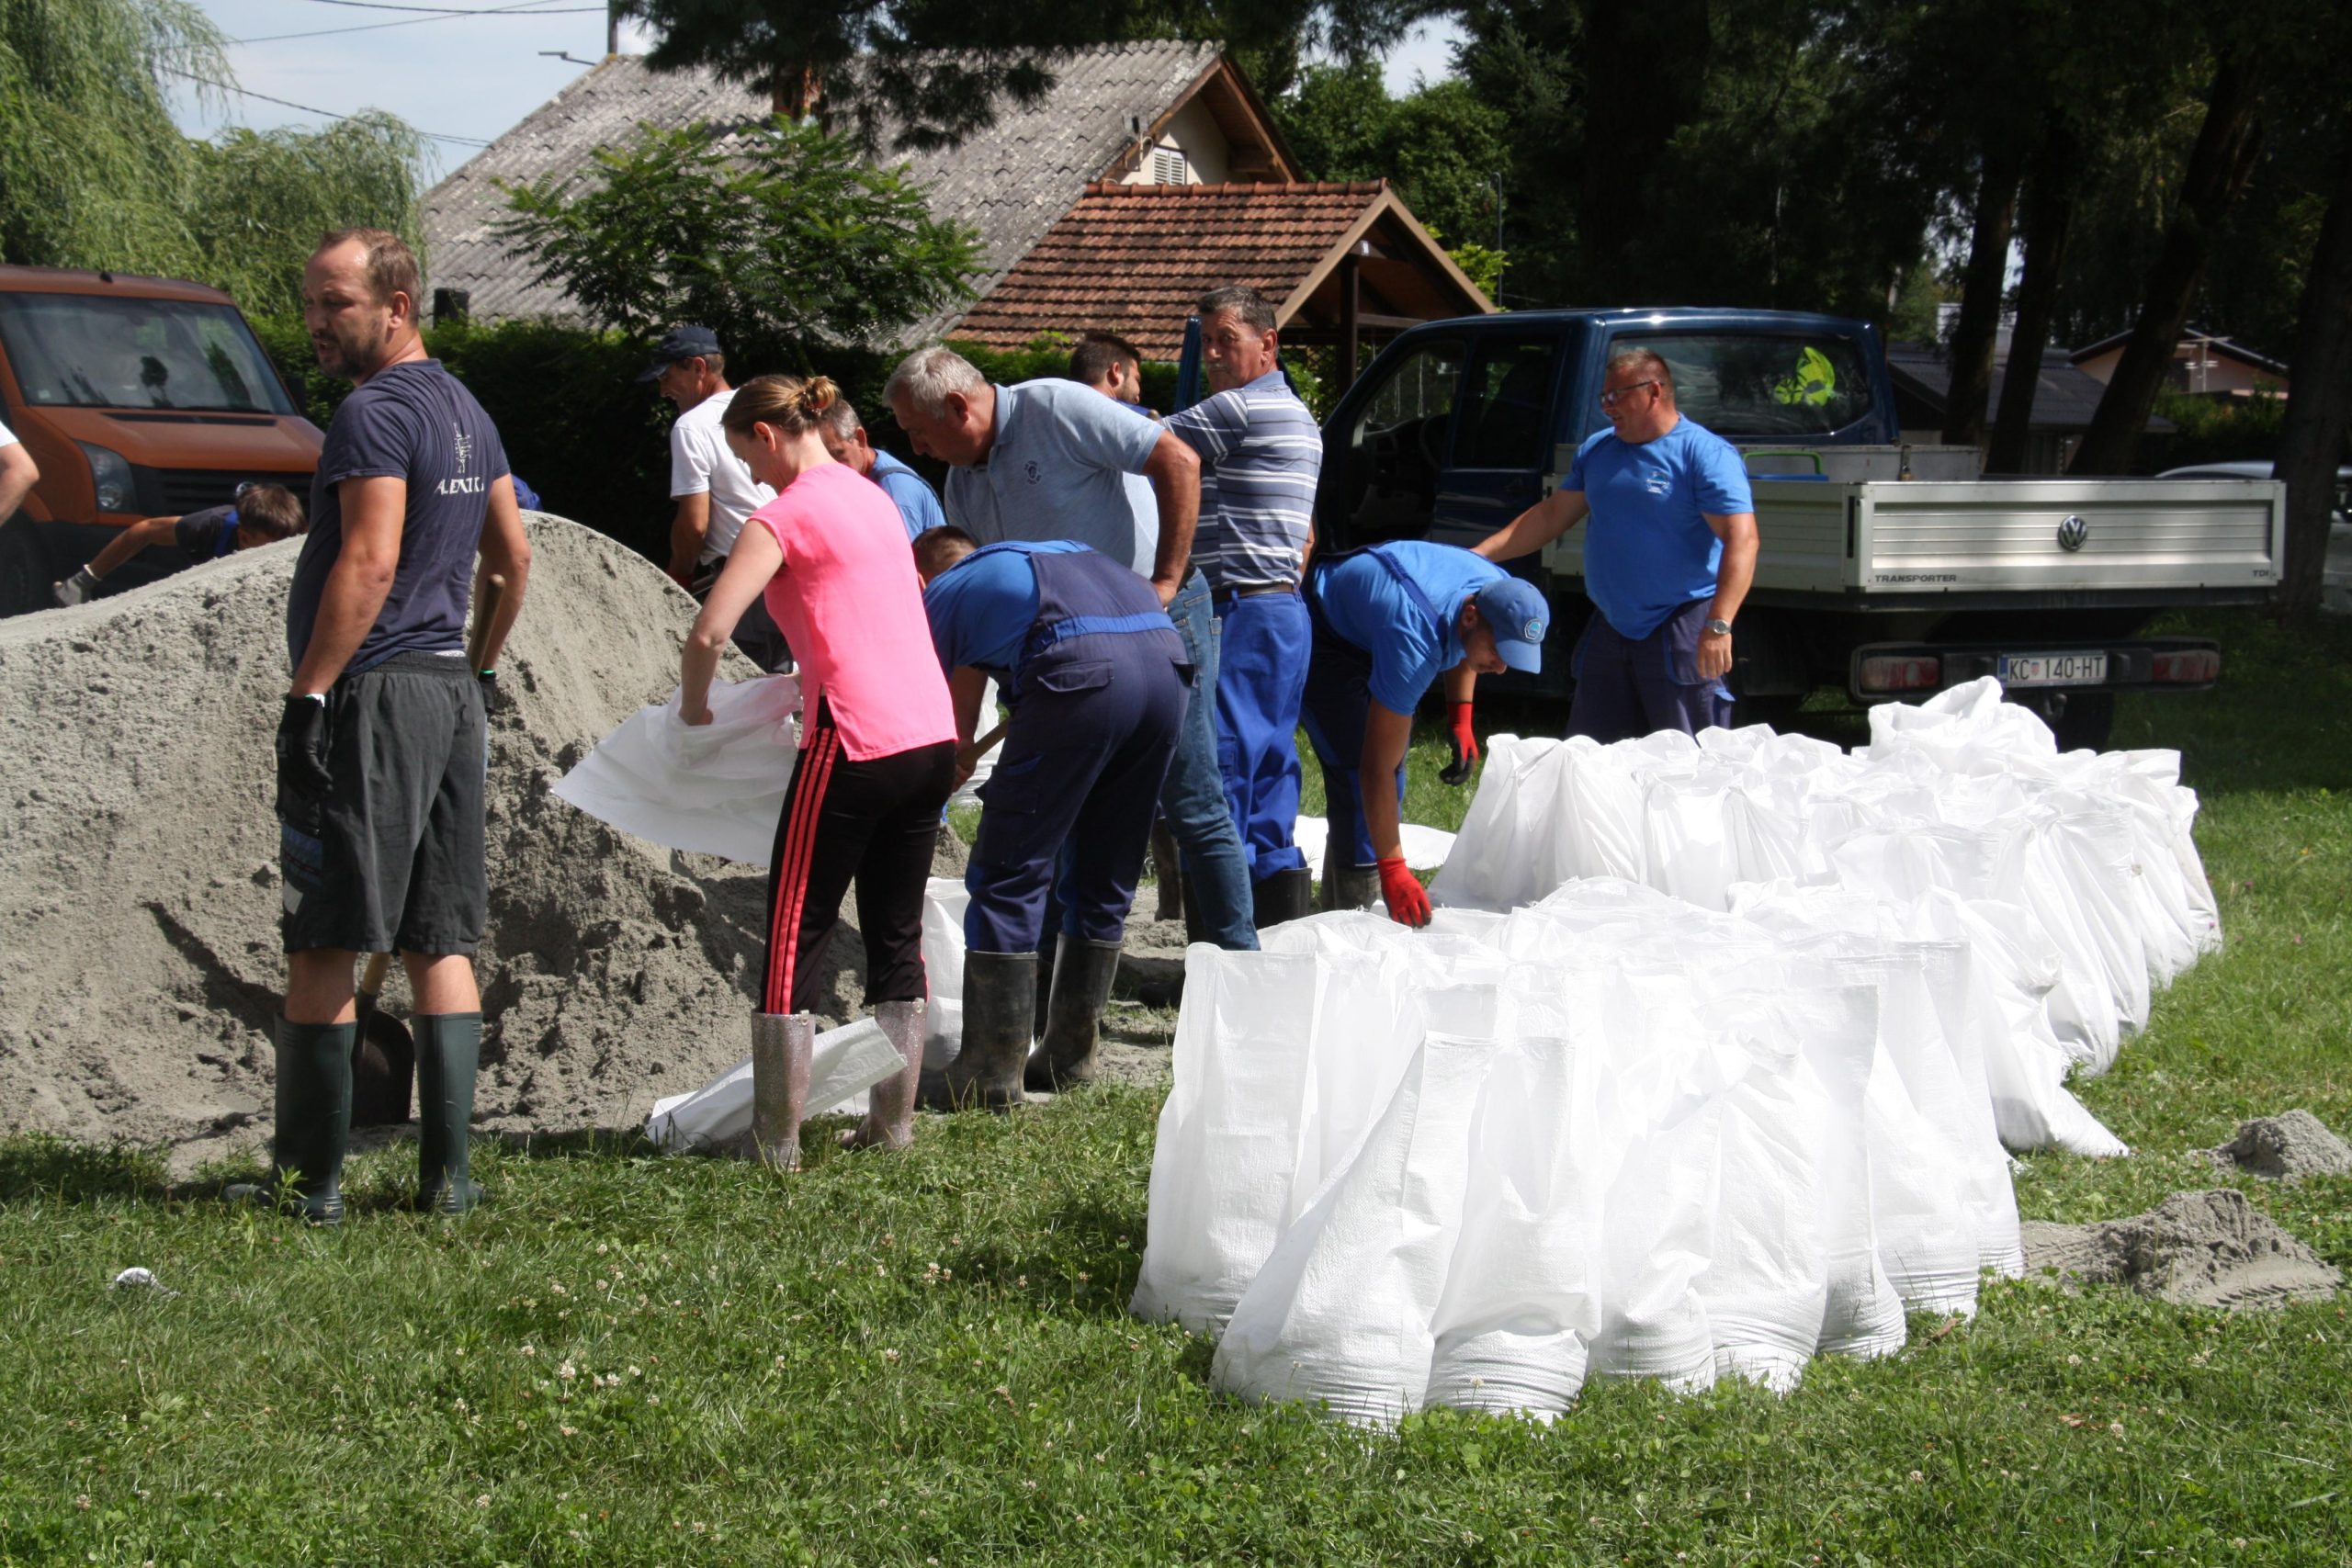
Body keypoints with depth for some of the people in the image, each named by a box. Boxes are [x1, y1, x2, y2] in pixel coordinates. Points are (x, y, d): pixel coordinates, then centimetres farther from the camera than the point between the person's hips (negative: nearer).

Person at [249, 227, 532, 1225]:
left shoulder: (376, 413, -12)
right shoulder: (465, 412, 16)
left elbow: (369, 562, -21)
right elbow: (513, 558, 22)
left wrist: (309, 693, -21)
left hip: (371, 694, -9)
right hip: (451, 694, 9)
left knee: (323, 943, -3)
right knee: (441, 943, 9)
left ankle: (309, 1179, 0)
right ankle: (446, 1175, 8)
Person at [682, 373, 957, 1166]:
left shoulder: (784, 515, -7)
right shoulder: (873, 498, 16)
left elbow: (709, 633, -15)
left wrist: (693, 708, 2)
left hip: (855, 745, -8)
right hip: (931, 736, 8)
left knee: (794, 937, 0)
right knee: (897, 937, 15)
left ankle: (777, 1138, 1)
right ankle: (893, 1123, 19)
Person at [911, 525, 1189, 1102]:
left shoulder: (939, 594, 22)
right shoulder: (1055, 552, 38)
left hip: (1084, 675, -6)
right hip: (1168, 659, 6)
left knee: (1008, 875, 3)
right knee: (1105, 881, 18)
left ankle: (991, 1070, 3)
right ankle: (1071, 1056, 26)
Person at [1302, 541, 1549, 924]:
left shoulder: (1502, 593, -20)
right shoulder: (1414, 641, -43)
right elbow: (1375, 767, -41)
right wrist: (1392, 868, -41)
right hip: (1319, 636, -8)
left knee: (1393, 776, 8)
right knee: (1356, 774, -21)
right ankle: (1353, 911, -17)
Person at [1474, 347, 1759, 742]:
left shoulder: (1706, 454, -11)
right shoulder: (1597, 450, 13)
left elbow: (1741, 540, -20)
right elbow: (1550, 516, 19)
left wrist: (1718, 625, -30)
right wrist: (1480, 554, 8)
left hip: (1680, 631, -8)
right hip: (1610, 628, 8)